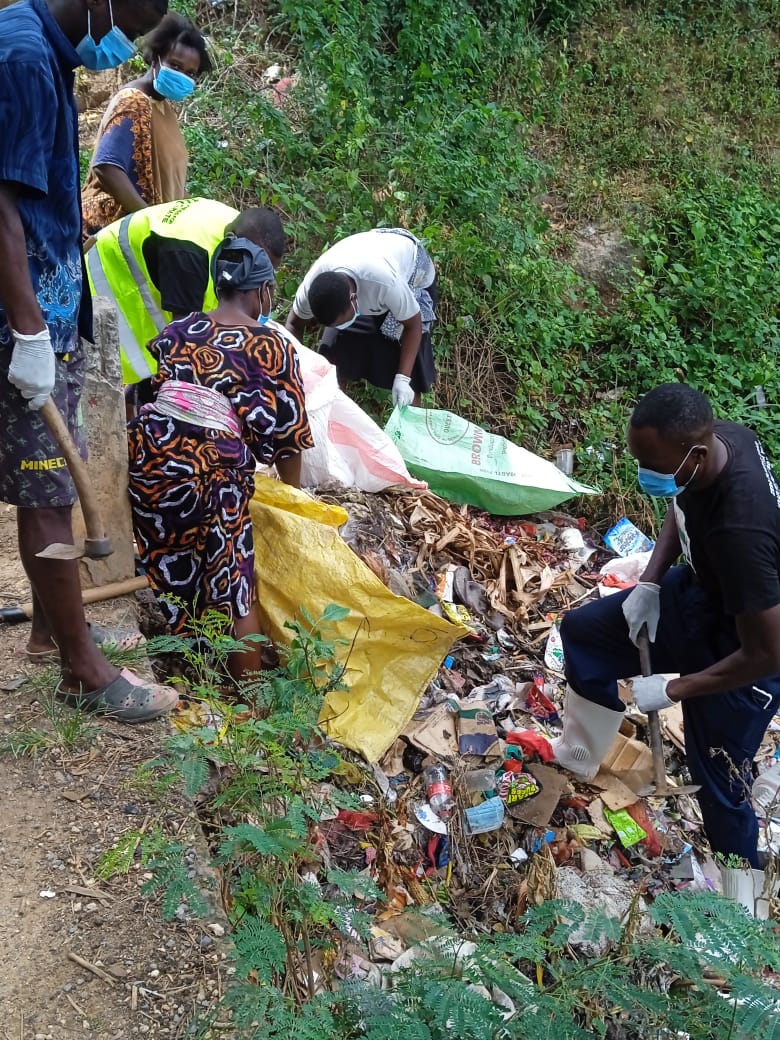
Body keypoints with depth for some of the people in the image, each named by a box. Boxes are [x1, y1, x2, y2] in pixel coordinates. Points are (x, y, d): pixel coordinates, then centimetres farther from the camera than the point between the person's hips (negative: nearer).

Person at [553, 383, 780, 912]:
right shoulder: (720, 436, -20)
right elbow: (682, 507, 5)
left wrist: (674, 689, -20)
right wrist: (650, 581, -5)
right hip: (699, 590, 8)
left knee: (718, 779, 8)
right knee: (583, 630, 16)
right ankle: (578, 760, 38)